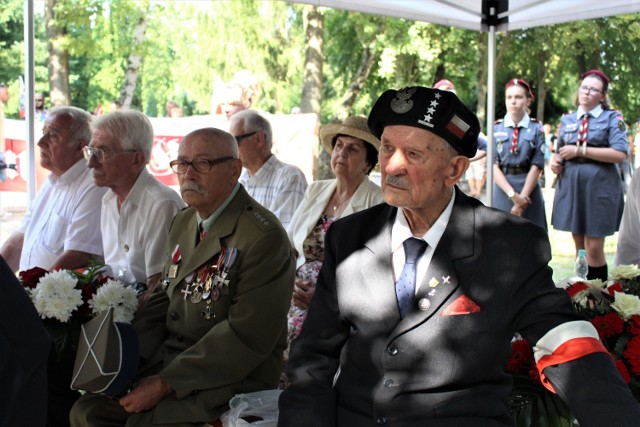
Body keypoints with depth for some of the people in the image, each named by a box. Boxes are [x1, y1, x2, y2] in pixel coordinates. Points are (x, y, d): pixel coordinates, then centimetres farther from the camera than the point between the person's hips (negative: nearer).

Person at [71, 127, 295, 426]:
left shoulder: (263, 236, -18)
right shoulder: (183, 222, 11)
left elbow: (246, 336, -21)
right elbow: (163, 298, 13)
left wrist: (166, 383, -20)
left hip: (233, 376, -7)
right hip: (168, 356, 8)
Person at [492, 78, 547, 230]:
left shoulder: (537, 129, 1)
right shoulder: (496, 128, 2)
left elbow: (536, 166, -4)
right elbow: (494, 166, -4)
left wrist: (522, 197, -13)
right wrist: (513, 194, -15)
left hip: (529, 190, 0)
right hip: (503, 190, 0)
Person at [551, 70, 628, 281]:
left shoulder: (612, 118, 0)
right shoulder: (567, 120, 13)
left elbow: (619, 154, -13)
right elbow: (560, 151, 25)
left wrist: (581, 150, -16)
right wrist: (555, 161, 0)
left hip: (599, 187, -4)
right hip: (571, 185, 4)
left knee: (594, 248, -8)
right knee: (579, 247, 9)